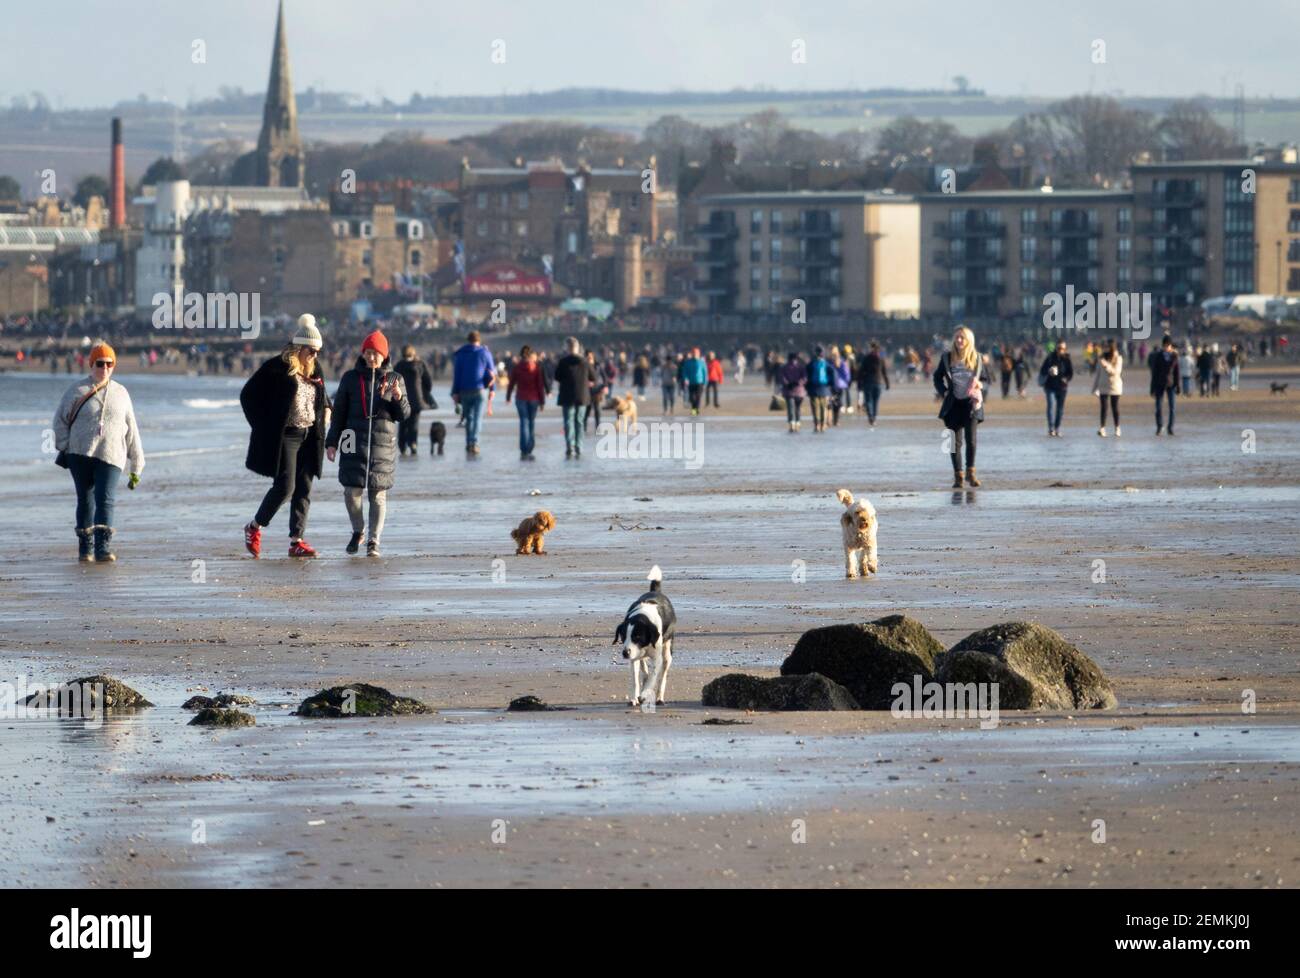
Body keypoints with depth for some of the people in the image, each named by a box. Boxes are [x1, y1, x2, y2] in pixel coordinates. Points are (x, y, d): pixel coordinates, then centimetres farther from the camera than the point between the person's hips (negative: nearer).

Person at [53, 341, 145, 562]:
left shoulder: (120, 393, 12)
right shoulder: (77, 391, 6)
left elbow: (131, 431, 15)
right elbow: (60, 420, 11)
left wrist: (136, 467, 14)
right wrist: (63, 448, -1)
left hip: (110, 456, 0)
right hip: (80, 453, 0)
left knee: (105, 500, -14)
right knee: (85, 501, 5)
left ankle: (103, 549, -22)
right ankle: (85, 549, 17)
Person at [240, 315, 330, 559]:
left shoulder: (314, 370, 12)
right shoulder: (277, 368, -9)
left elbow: (322, 396, 31)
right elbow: (248, 395, -6)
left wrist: (326, 409, 9)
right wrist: (263, 425, -8)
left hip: (309, 438, 7)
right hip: (283, 436, -7)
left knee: (304, 490, 1)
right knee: (285, 486, -10)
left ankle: (296, 541, 3)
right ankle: (254, 527, 10)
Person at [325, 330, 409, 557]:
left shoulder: (394, 379, 6)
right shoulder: (351, 378, 7)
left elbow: (404, 414, 7)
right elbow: (339, 412, 11)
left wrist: (398, 398, -14)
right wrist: (332, 442, 6)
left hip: (383, 443, -1)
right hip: (356, 442, 1)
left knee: (378, 494, -2)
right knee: (352, 490, -6)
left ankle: (373, 542, 5)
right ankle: (358, 531, 19)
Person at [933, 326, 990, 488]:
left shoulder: (977, 359, 4)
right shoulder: (947, 357, 4)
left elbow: (986, 381, 11)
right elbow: (938, 377, 14)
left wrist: (980, 385, -12)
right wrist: (943, 392, -2)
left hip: (971, 403, -1)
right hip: (953, 405, 1)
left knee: (971, 439, -11)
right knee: (956, 442, 2)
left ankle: (970, 472, 4)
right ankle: (958, 476, 10)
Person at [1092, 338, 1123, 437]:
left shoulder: (1118, 359, -3)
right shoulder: (1101, 358, 7)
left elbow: (1116, 372, -14)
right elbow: (1098, 373, 11)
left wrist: (1107, 366, -28)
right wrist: (1095, 388, 10)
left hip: (1115, 386, -2)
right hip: (1103, 387, 2)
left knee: (1115, 408, 5)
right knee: (1103, 408, -5)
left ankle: (1117, 429, 14)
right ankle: (1102, 428, -11)